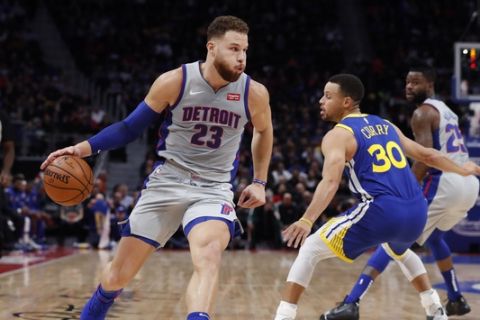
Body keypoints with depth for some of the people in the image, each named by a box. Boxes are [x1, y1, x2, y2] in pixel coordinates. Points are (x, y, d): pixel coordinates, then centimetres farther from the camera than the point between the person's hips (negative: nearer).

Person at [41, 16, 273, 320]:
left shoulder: (254, 93, -8)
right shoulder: (174, 82, -11)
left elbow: (264, 132, 16)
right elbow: (130, 127, 0)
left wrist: (260, 182, 11)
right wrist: (85, 147, -12)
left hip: (214, 189, 0)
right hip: (167, 181, 0)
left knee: (208, 257, -34)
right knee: (119, 274, 8)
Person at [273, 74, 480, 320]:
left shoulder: (337, 135, 0)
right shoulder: (385, 125, 21)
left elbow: (331, 181, -18)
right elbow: (427, 155, 30)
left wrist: (307, 220, -30)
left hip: (382, 211, -7)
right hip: (417, 212, 7)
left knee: (309, 250, 1)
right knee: (399, 251, 41)